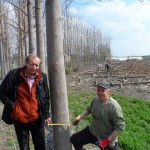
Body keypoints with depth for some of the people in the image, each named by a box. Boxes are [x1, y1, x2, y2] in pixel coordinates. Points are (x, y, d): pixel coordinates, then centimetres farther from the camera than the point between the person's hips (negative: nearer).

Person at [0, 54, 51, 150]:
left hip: (37, 118, 2)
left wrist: (47, 114, 4)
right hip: (20, 119, -1)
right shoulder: (14, 75, -11)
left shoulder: (42, 77, -3)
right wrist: (11, 105, -11)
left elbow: (46, 97, 5)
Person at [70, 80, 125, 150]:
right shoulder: (95, 100, -8)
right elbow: (89, 109, 15)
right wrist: (80, 117, 2)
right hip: (92, 132, 6)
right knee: (74, 139, 11)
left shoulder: (114, 107, -28)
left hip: (108, 138, -6)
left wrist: (107, 141, -26)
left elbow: (120, 127, -27)